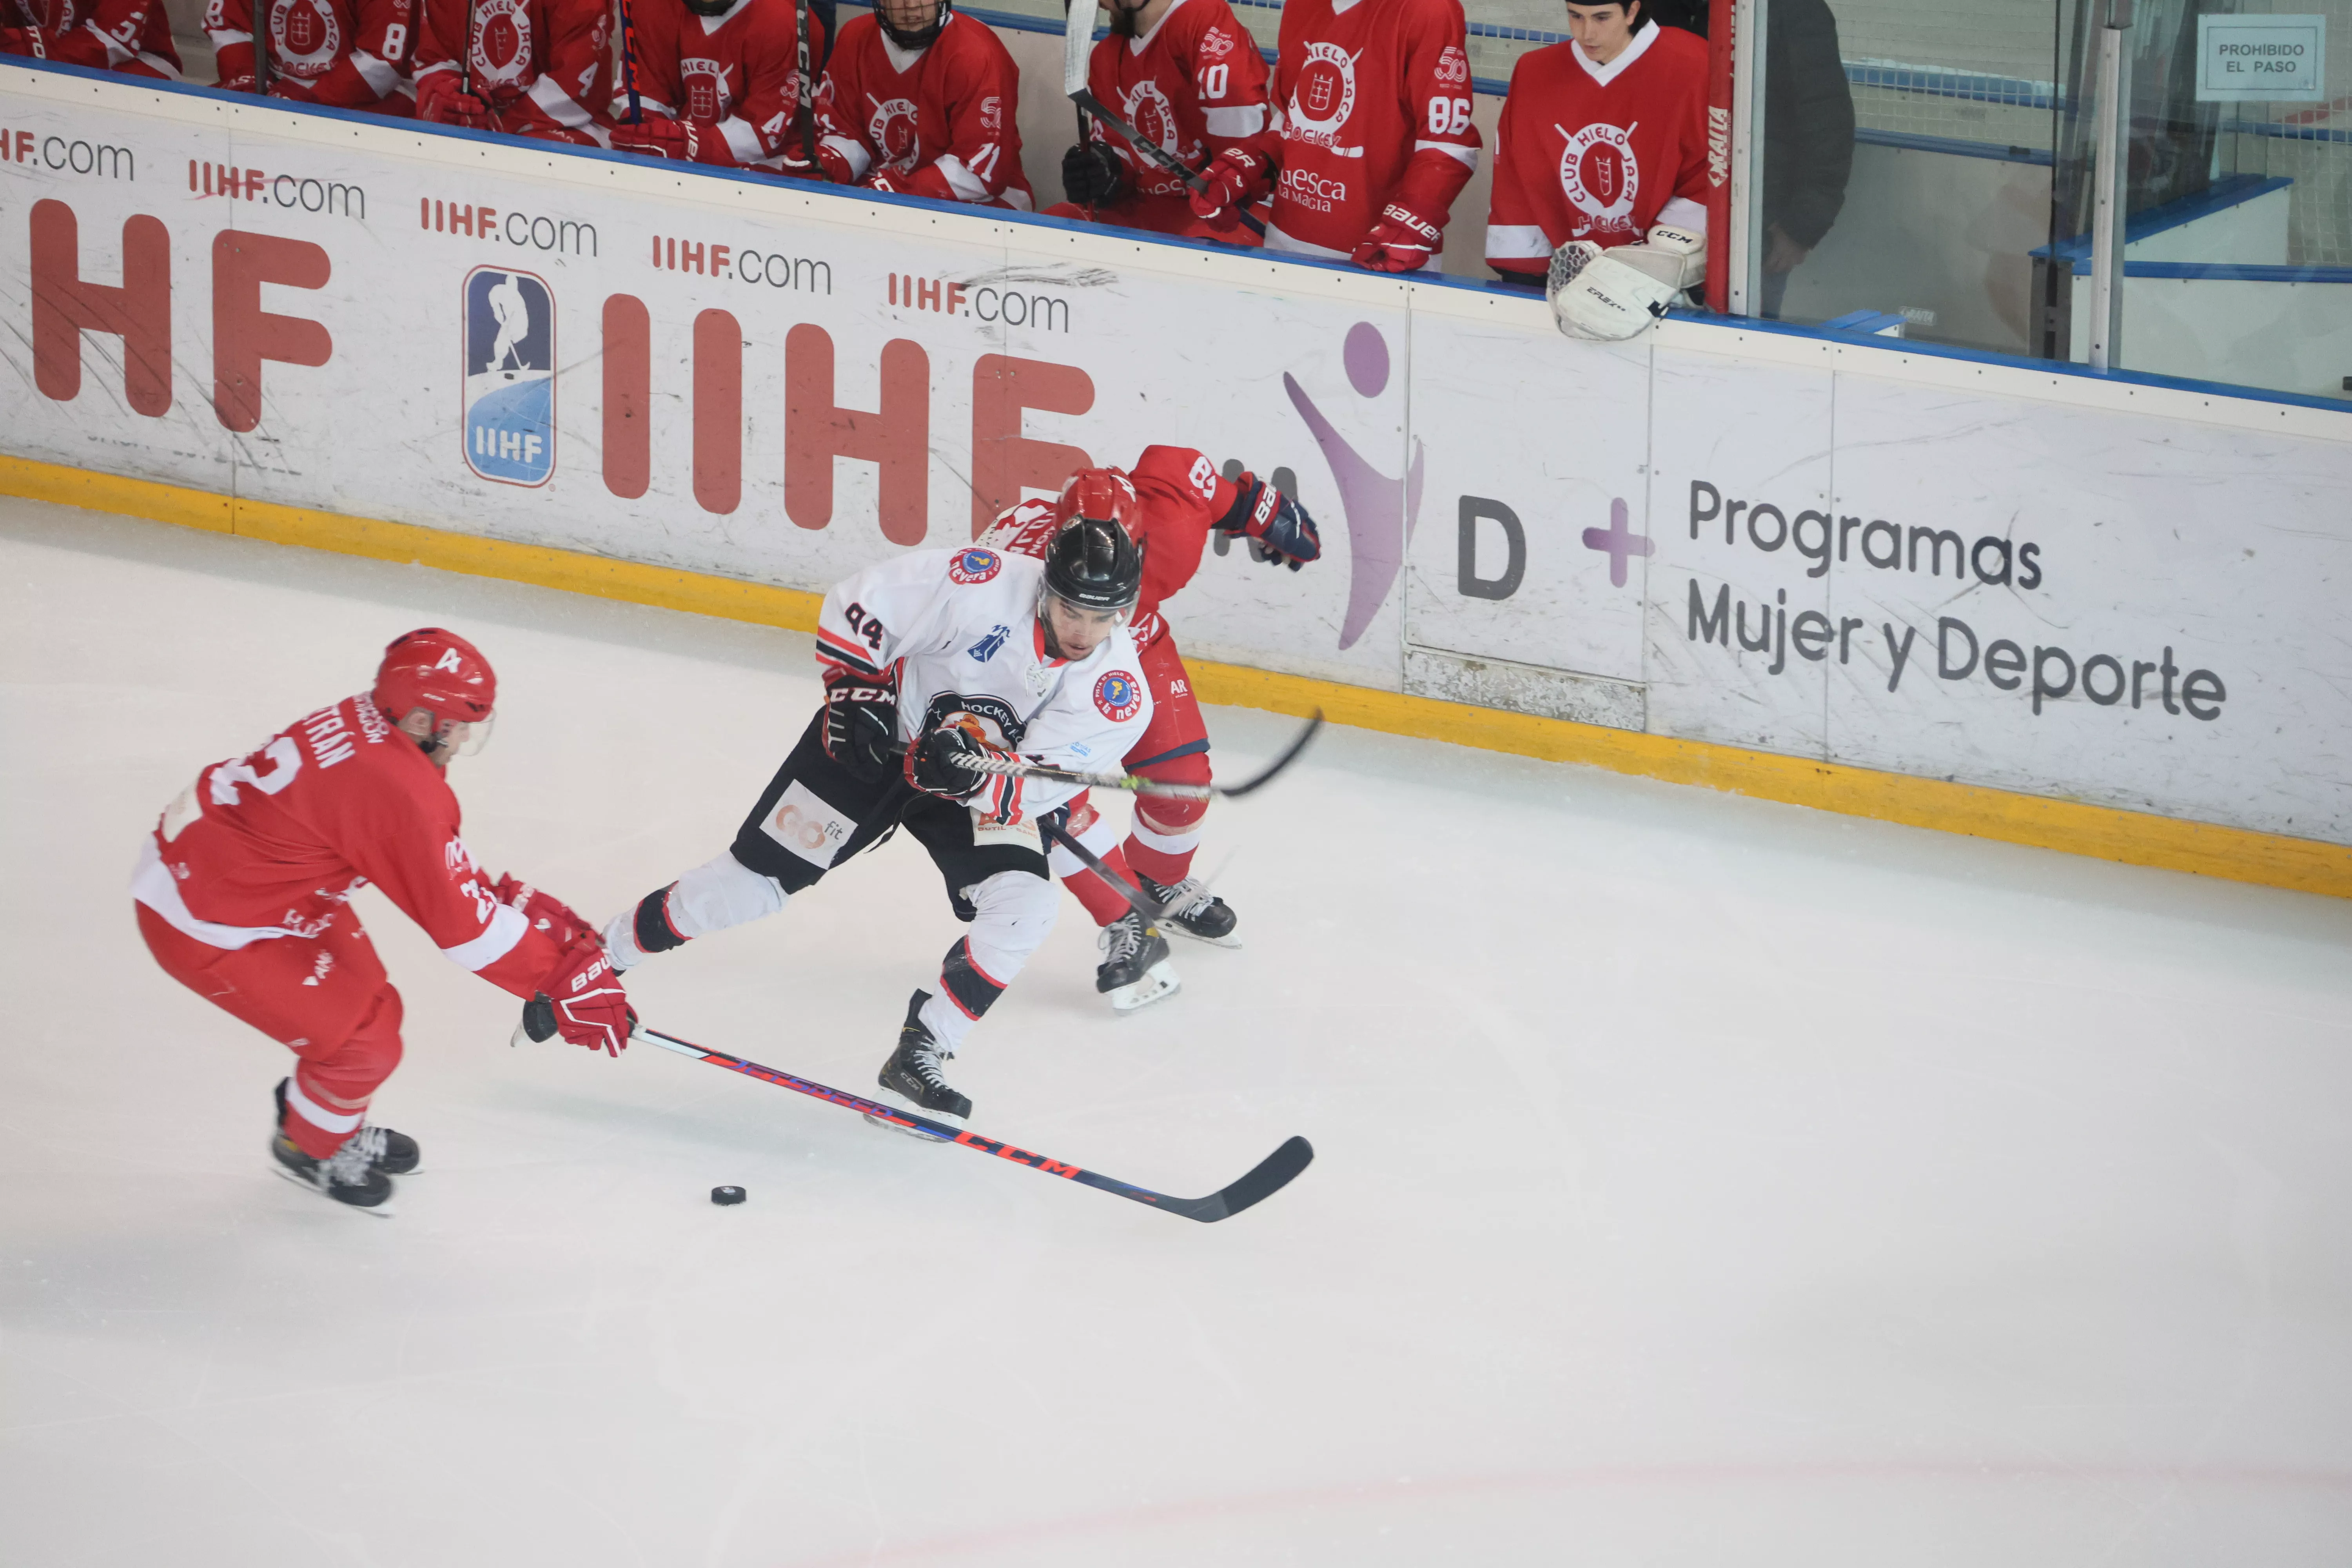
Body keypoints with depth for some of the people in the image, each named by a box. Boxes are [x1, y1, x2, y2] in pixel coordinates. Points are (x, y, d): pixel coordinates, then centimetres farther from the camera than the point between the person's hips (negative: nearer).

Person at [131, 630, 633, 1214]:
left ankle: (339, 1129, 42)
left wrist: (519, 902, 6)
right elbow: (464, 923, -24)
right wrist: (567, 980, -18)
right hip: (203, 924, -9)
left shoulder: (363, 724, -2)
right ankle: (308, 1147, 26)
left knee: (371, 1005, 18)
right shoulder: (399, 789, -30)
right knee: (363, 1043, -1)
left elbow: (444, 866, 12)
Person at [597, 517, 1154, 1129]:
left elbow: (1031, 792, -25)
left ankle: (919, 1059, -9)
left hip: (979, 790, 2)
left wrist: (972, 775, -43)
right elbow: (855, 605, -16)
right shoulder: (987, 585, -27)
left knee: (1024, 905, -22)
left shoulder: (1118, 693, -22)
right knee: (759, 875, -4)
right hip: (878, 736, -2)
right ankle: (597, 955, 15)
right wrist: (855, 689, -23)